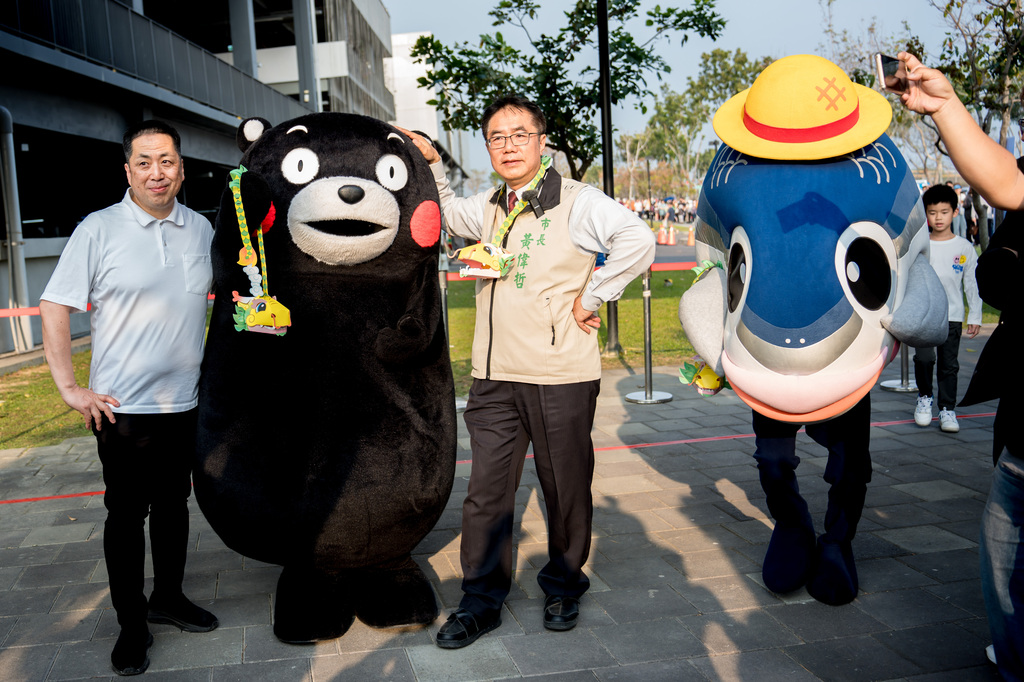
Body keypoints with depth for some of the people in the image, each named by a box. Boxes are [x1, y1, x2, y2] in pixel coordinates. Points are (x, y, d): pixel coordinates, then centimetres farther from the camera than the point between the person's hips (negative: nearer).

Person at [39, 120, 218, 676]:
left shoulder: (201, 229, 4)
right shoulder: (99, 229, -7)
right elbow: (54, 309, -5)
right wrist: (70, 388, -10)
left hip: (185, 401, 4)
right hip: (122, 406, -4)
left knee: (173, 503, 16)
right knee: (126, 512, 6)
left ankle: (169, 597, 34)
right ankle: (131, 623, 21)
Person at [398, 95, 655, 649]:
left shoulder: (576, 202, -6)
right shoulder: (489, 208, 13)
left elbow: (637, 241, -19)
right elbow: (447, 213, 34)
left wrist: (591, 296, -15)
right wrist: (431, 163, 20)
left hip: (560, 379, -4)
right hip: (495, 377, 5)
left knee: (566, 490, 11)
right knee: (486, 493, 8)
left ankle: (564, 589, 32)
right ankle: (481, 602, 22)